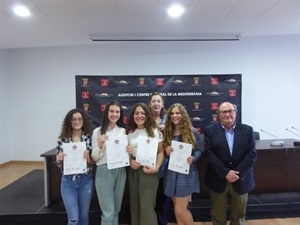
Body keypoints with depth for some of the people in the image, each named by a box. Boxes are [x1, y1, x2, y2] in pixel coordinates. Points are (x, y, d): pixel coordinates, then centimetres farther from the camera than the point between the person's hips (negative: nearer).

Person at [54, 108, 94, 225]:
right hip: (68, 181, 0)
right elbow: (59, 164, 5)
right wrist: (58, 159, -17)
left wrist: (88, 158, -20)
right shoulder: (62, 139, -4)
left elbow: (94, 162, 1)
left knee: (84, 215, 17)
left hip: (86, 181, 1)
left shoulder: (89, 138, -4)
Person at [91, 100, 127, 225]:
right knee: (108, 212, 2)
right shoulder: (98, 131, -3)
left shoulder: (123, 131, 7)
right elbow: (94, 158, -3)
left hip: (120, 172, 4)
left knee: (116, 210, 17)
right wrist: (100, 146, -21)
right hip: (104, 172, -4)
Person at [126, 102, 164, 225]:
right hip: (133, 171, 4)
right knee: (135, 205, 13)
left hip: (149, 171, -4)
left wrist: (156, 168, -14)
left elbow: (161, 152, -1)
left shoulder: (155, 132, -3)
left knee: (146, 207, -4)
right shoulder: (130, 133, 7)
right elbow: (127, 153, 14)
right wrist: (130, 162, -6)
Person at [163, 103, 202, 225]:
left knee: (180, 209, 0)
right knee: (177, 207, 15)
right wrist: (166, 152, -14)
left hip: (187, 173, -4)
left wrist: (193, 158, -21)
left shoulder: (192, 132, -6)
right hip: (172, 172, 4)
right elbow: (164, 152, 9)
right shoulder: (167, 132, 2)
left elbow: (198, 150, -1)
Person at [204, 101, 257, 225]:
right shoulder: (210, 130, -4)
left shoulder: (247, 130, -1)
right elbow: (210, 154, -11)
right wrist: (225, 173, -18)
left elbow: (252, 154, -6)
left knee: (239, 214, 19)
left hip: (241, 180, 2)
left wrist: (237, 173, -15)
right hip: (218, 180, -1)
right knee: (218, 214, 15)